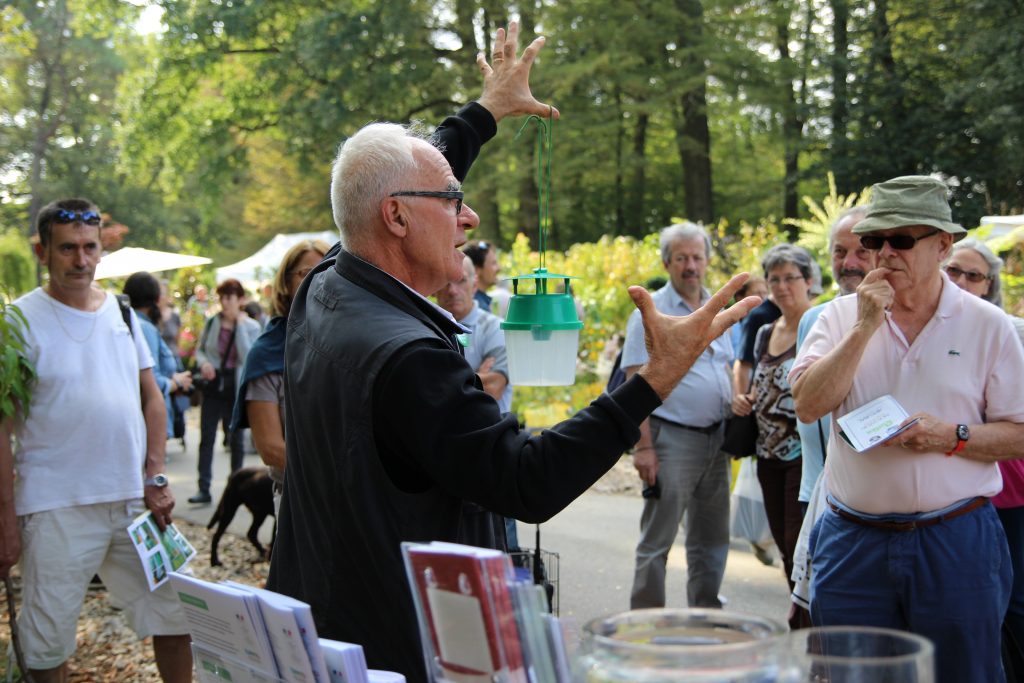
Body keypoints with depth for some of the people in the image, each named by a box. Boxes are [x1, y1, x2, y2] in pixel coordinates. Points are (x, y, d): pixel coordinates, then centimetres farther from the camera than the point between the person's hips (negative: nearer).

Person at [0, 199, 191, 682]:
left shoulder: (122, 312, 10)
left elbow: (151, 398, 14)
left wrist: (156, 478, 3)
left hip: (136, 498, 5)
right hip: (57, 509, -4)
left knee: (175, 617, 10)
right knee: (47, 642, 3)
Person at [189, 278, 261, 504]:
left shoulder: (251, 326, -4)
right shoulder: (212, 322, 3)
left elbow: (247, 358, -16)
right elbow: (199, 349, 14)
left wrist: (240, 325, -16)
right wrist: (203, 363, -8)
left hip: (236, 387, -2)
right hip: (213, 384, 2)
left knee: (236, 438, 8)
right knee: (207, 437, -1)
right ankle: (204, 488, 1)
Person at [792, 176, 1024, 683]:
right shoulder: (841, 316, 5)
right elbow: (808, 405, -8)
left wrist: (952, 437, -16)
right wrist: (866, 326, -12)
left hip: (957, 545, -1)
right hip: (854, 542, 2)